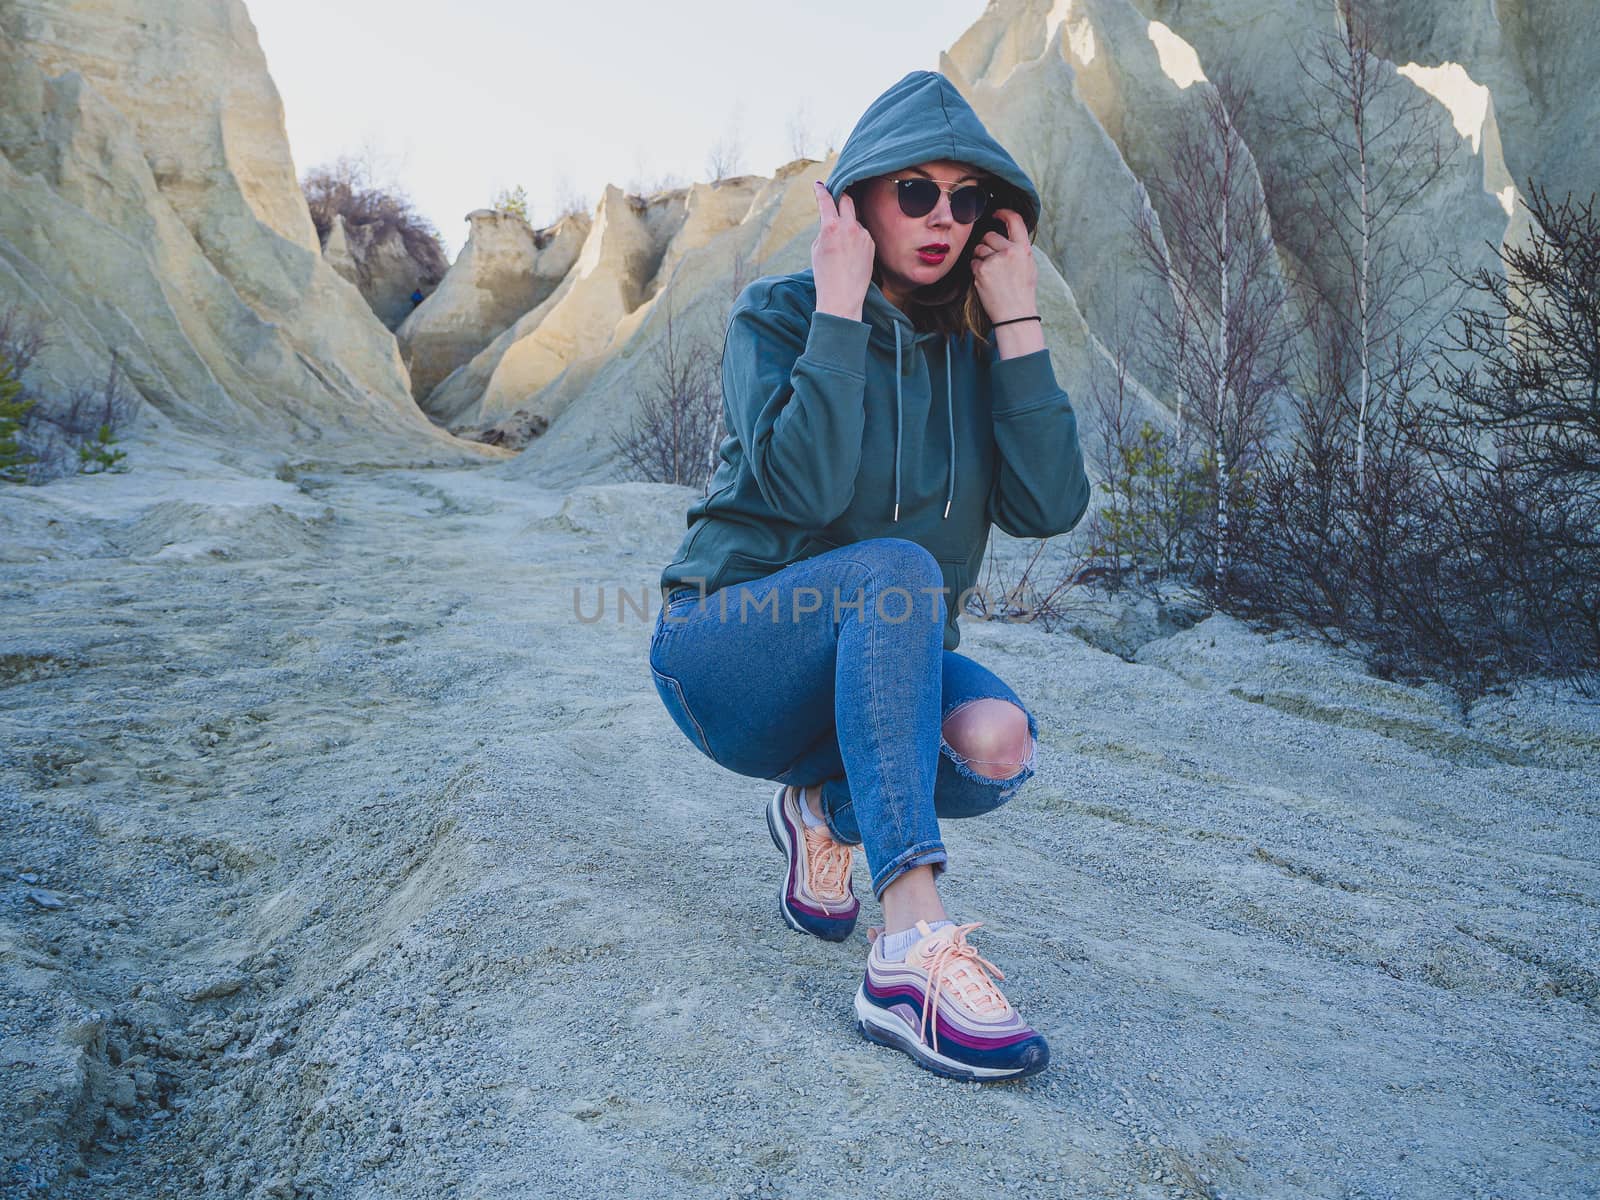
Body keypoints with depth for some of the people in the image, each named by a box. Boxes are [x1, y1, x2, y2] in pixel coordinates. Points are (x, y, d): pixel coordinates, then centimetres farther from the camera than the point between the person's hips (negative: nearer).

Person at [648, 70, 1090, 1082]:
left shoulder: (975, 347, 3)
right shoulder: (779, 316, -8)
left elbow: (1050, 506, -13)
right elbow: (802, 484, -27)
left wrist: (1018, 320, -13)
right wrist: (840, 305, -22)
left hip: (884, 669, 4)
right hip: (730, 657, -3)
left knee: (999, 743, -29)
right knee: (895, 568, -35)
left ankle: (827, 810, 2)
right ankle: (914, 952, -41)